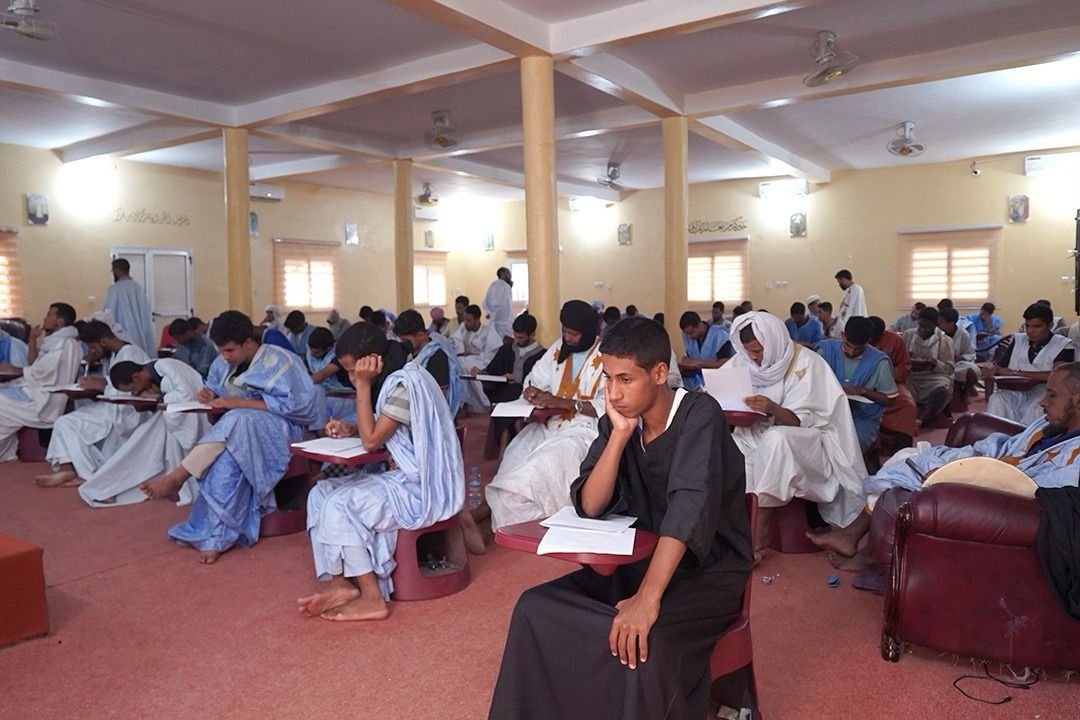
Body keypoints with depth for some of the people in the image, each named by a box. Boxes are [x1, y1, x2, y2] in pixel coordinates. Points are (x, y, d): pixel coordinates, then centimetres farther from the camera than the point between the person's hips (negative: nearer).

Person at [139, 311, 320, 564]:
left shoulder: (278, 361, -12)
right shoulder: (224, 363, 7)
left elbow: (291, 405, -19)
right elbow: (215, 387, 22)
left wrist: (239, 403, -22)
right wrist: (210, 394, -4)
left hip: (280, 429, -5)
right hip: (240, 429, 5)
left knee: (237, 421, -37)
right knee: (223, 459, -30)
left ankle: (177, 478, -28)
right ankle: (216, 537, -31)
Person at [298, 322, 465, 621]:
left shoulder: (405, 383, -21)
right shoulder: (398, 379, 10)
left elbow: (372, 440, -20)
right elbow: (377, 431, 20)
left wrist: (363, 385, -17)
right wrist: (350, 429, 1)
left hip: (420, 487, -11)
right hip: (401, 476, 11)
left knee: (339, 505, -21)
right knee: (321, 493, 3)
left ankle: (372, 598, -10)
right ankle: (340, 582, -2)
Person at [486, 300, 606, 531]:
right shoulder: (559, 348, 14)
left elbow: (608, 405, -17)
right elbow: (536, 379, 20)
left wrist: (562, 402, -23)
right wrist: (531, 392, -5)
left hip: (582, 430, -6)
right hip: (549, 424, 7)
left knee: (540, 471, -28)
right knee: (513, 459, -17)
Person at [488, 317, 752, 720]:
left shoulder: (699, 415, -19)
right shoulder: (619, 422, -1)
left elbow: (689, 506, -32)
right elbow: (589, 507, -9)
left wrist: (648, 598, -41)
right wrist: (620, 433, -19)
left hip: (710, 568, -6)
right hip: (643, 559, 6)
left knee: (642, 643, -34)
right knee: (536, 609, -11)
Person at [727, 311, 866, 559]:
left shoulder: (806, 362, -12)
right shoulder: (743, 361, 3)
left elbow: (800, 421, -16)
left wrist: (772, 408, -38)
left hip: (804, 439, -4)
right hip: (758, 433, 5)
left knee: (775, 439, -38)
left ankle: (758, 534, -32)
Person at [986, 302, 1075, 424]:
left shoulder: (1063, 345, 3)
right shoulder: (1018, 340, 17)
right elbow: (999, 366, 15)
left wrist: (1016, 372, -15)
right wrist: (993, 370, -11)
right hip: (1013, 393, 3)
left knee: (1037, 407, -36)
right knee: (996, 399, -30)